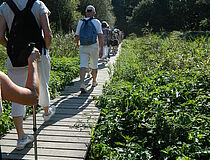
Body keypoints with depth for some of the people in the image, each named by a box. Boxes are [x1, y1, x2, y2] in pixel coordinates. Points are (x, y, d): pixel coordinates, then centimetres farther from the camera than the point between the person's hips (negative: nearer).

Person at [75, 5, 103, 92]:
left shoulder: (81, 22, 8)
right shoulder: (97, 22, 1)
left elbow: (76, 36, 11)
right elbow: (100, 36, -6)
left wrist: (79, 43, 31)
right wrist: (101, 49, -5)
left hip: (83, 47, 1)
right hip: (93, 46, -1)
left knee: (83, 66, -6)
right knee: (94, 66, 16)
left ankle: (82, 84, -23)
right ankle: (94, 82, 33)